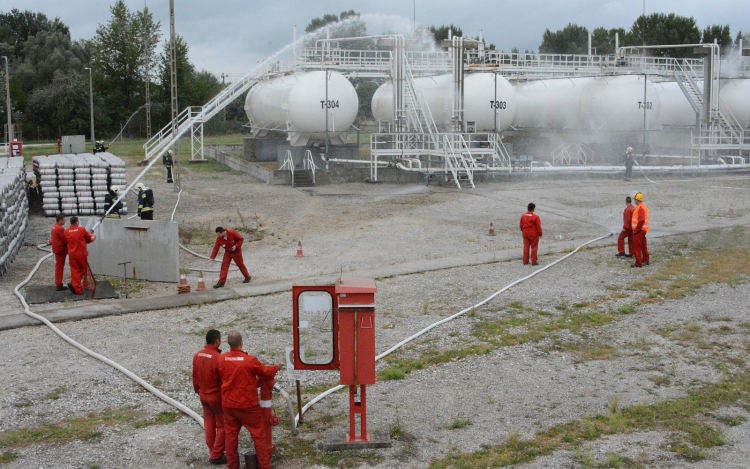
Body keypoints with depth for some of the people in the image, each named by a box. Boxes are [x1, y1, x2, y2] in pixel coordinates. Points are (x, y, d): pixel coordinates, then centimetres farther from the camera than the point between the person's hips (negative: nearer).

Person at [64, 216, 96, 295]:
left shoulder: (66, 232, -2)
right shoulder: (82, 230, -7)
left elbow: (65, 242, 10)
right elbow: (89, 239, 8)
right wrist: (93, 237, 31)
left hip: (72, 255, 2)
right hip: (82, 254, -2)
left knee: (74, 270, 7)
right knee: (83, 269, 13)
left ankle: (78, 290, 2)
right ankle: (73, 284, -3)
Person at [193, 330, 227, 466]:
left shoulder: (197, 356, -2)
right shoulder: (218, 358, -25)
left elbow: (195, 377, 9)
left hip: (204, 396, 7)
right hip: (218, 397, -7)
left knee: (209, 425, 17)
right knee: (222, 426, 7)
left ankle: (212, 452, 27)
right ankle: (216, 456, 10)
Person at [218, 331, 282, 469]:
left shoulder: (222, 359, -6)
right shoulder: (250, 360, -19)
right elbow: (266, 372, -4)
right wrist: (276, 367, 16)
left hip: (228, 404, 4)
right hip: (247, 405, -4)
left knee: (230, 434, 14)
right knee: (258, 434, 8)